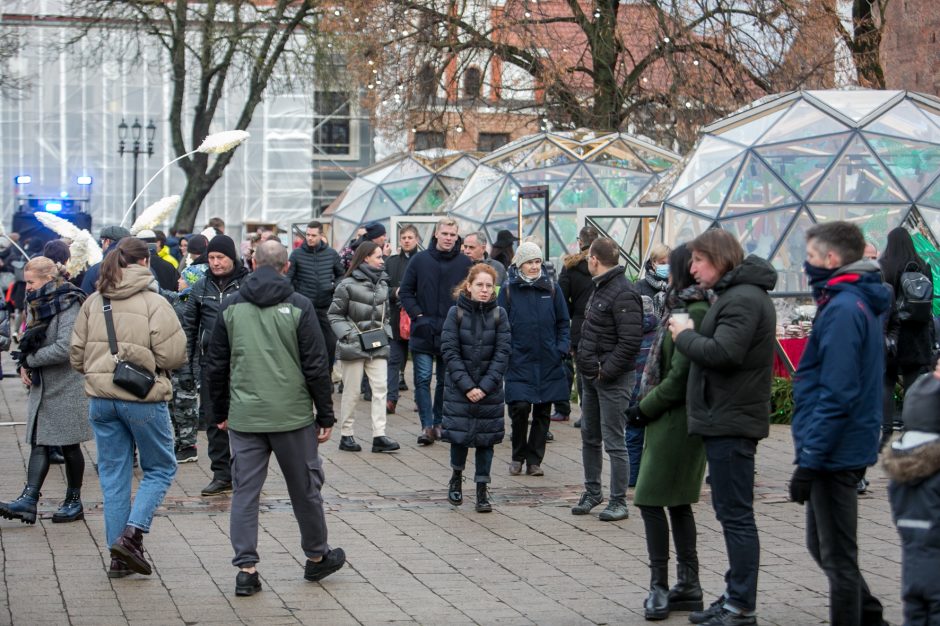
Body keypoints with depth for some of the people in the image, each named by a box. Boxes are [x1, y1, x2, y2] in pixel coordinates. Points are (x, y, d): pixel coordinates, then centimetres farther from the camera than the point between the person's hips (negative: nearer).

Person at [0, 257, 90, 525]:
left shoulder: (68, 305, -15)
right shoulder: (38, 303, 12)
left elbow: (64, 348, -23)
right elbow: (29, 340, 19)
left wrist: (29, 360, -14)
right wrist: (24, 365, -1)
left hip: (67, 387, -8)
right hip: (42, 387, 8)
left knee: (69, 445, 2)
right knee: (38, 444, 0)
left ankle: (74, 501, 14)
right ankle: (28, 501, -5)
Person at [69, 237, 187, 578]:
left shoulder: (93, 302, 5)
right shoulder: (154, 303, -11)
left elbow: (77, 355, 8)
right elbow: (174, 355, -15)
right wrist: (150, 362, 6)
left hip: (101, 399, 5)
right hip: (143, 398, -5)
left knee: (113, 474, 12)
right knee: (160, 468, 12)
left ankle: (119, 555, 13)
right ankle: (132, 533, -5)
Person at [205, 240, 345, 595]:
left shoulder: (231, 307, 3)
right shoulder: (298, 307, -6)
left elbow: (216, 366, 8)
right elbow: (316, 366, -6)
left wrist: (220, 412, 19)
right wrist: (326, 416, 2)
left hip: (244, 417, 2)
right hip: (292, 416, -2)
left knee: (245, 492, 5)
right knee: (305, 489, 13)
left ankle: (246, 569, 0)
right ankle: (316, 557, 27)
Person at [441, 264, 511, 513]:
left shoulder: (499, 314, -1)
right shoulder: (456, 313, -5)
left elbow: (503, 352, -4)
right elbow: (450, 351, -8)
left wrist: (485, 386, -13)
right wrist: (467, 386, -15)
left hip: (490, 389, 1)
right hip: (459, 389, -1)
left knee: (486, 438, 3)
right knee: (459, 435, 3)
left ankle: (482, 490, 11)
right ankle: (456, 477, 29)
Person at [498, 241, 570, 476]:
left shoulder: (551, 288, 6)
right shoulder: (509, 289, 0)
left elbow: (563, 322, 11)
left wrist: (562, 348, 0)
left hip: (548, 362, 3)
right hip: (519, 361, -3)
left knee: (542, 412, 6)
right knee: (520, 407, -12)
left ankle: (534, 460, 17)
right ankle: (518, 457, 8)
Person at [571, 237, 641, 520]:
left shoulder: (623, 294, -18)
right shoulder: (600, 288, 13)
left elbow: (630, 341, -24)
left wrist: (606, 371, -21)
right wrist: (586, 364, 11)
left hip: (613, 379, -10)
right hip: (593, 376, 10)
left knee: (614, 441, -4)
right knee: (589, 437, 17)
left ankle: (619, 502, 3)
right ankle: (592, 492, 30)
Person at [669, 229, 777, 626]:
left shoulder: (743, 299, -16)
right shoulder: (736, 294, 18)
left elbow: (722, 353, -26)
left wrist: (684, 335, -12)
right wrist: (690, 335, 5)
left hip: (731, 421, -11)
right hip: (727, 418, 11)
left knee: (735, 514, -7)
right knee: (732, 512, 15)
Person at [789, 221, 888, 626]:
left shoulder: (842, 310, -20)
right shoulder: (861, 304, 12)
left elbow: (835, 396, -24)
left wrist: (809, 460, -21)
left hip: (835, 452, -10)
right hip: (850, 448, 10)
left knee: (837, 556, -1)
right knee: (823, 545, 20)